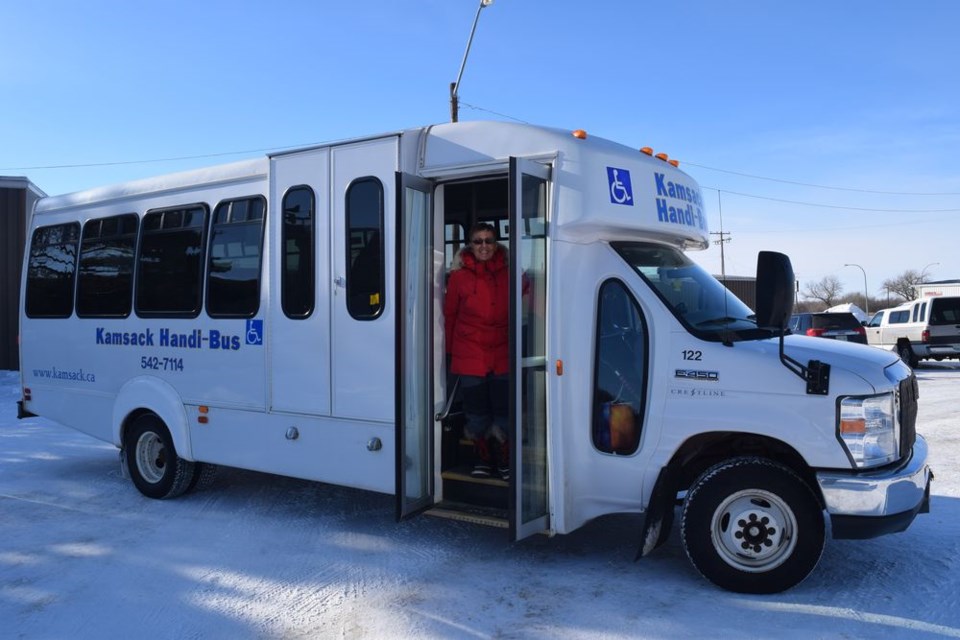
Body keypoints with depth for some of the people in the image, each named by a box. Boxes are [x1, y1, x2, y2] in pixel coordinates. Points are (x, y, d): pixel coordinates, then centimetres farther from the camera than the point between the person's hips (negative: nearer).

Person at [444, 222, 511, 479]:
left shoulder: (508, 274, 1)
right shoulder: (459, 276, -1)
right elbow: (450, 315, 6)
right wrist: (451, 350, 9)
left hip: (503, 353, 0)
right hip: (470, 356, 0)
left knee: (504, 411, 3)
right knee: (477, 413, 7)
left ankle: (505, 461, 23)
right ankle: (482, 459, 28)